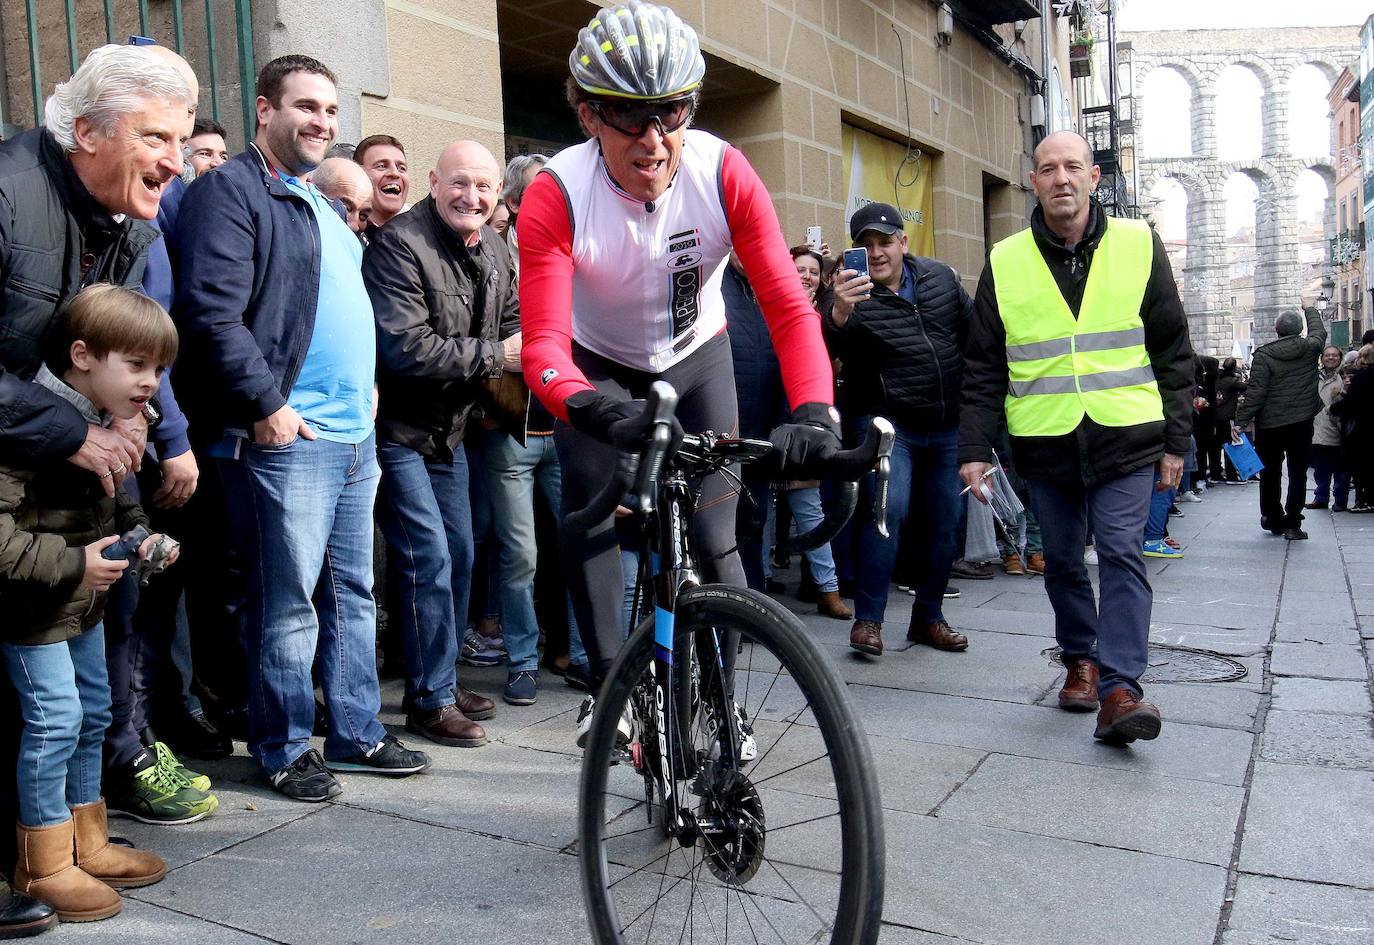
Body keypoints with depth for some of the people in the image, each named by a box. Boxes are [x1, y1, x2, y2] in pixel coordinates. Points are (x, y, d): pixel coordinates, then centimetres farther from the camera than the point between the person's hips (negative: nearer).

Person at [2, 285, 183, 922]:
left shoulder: (111, 427, 4)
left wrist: (140, 537, 1)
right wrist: (73, 563, -29)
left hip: (83, 605, 9)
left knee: (93, 713, 16)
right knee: (55, 720, -4)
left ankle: (87, 844, 32)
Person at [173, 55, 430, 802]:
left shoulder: (318, 201, 22)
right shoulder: (230, 191, -6)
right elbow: (210, 312, -18)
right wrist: (265, 405, -18)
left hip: (355, 434, 9)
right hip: (285, 436, -9)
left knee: (353, 593, 13)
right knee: (288, 603, 0)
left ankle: (356, 732, 25)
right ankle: (284, 749, 15)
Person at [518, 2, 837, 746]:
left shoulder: (723, 174, -28)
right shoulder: (556, 195, -29)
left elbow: (788, 306, -32)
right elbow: (543, 342, -38)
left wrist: (814, 412, -49)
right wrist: (590, 406, -60)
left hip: (697, 358, 0)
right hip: (600, 368, 0)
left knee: (714, 536, -4)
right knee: (589, 523, -8)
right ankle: (609, 685, 11)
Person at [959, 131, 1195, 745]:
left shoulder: (1138, 245, 3)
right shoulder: (1005, 261, 4)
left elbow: (1173, 352, 6)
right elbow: (983, 368, 5)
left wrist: (1176, 440, 3)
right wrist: (974, 450, 0)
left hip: (1126, 438, -1)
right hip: (1044, 442, 2)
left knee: (1121, 554, -10)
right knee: (1062, 561, 11)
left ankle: (1118, 689, -9)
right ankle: (1081, 659, 30)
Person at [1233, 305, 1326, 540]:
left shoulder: (1264, 354, -9)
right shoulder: (1310, 348, -1)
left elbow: (1255, 392, -15)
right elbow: (1319, 331, 24)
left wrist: (1240, 421, -14)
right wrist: (1310, 309, 40)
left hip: (1269, 424, -1)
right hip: (1301, 423, 1)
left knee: (1270, 472, 12)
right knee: (1298, 474, 6)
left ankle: (1272, 520, 23)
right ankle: (1292, 524, 3)